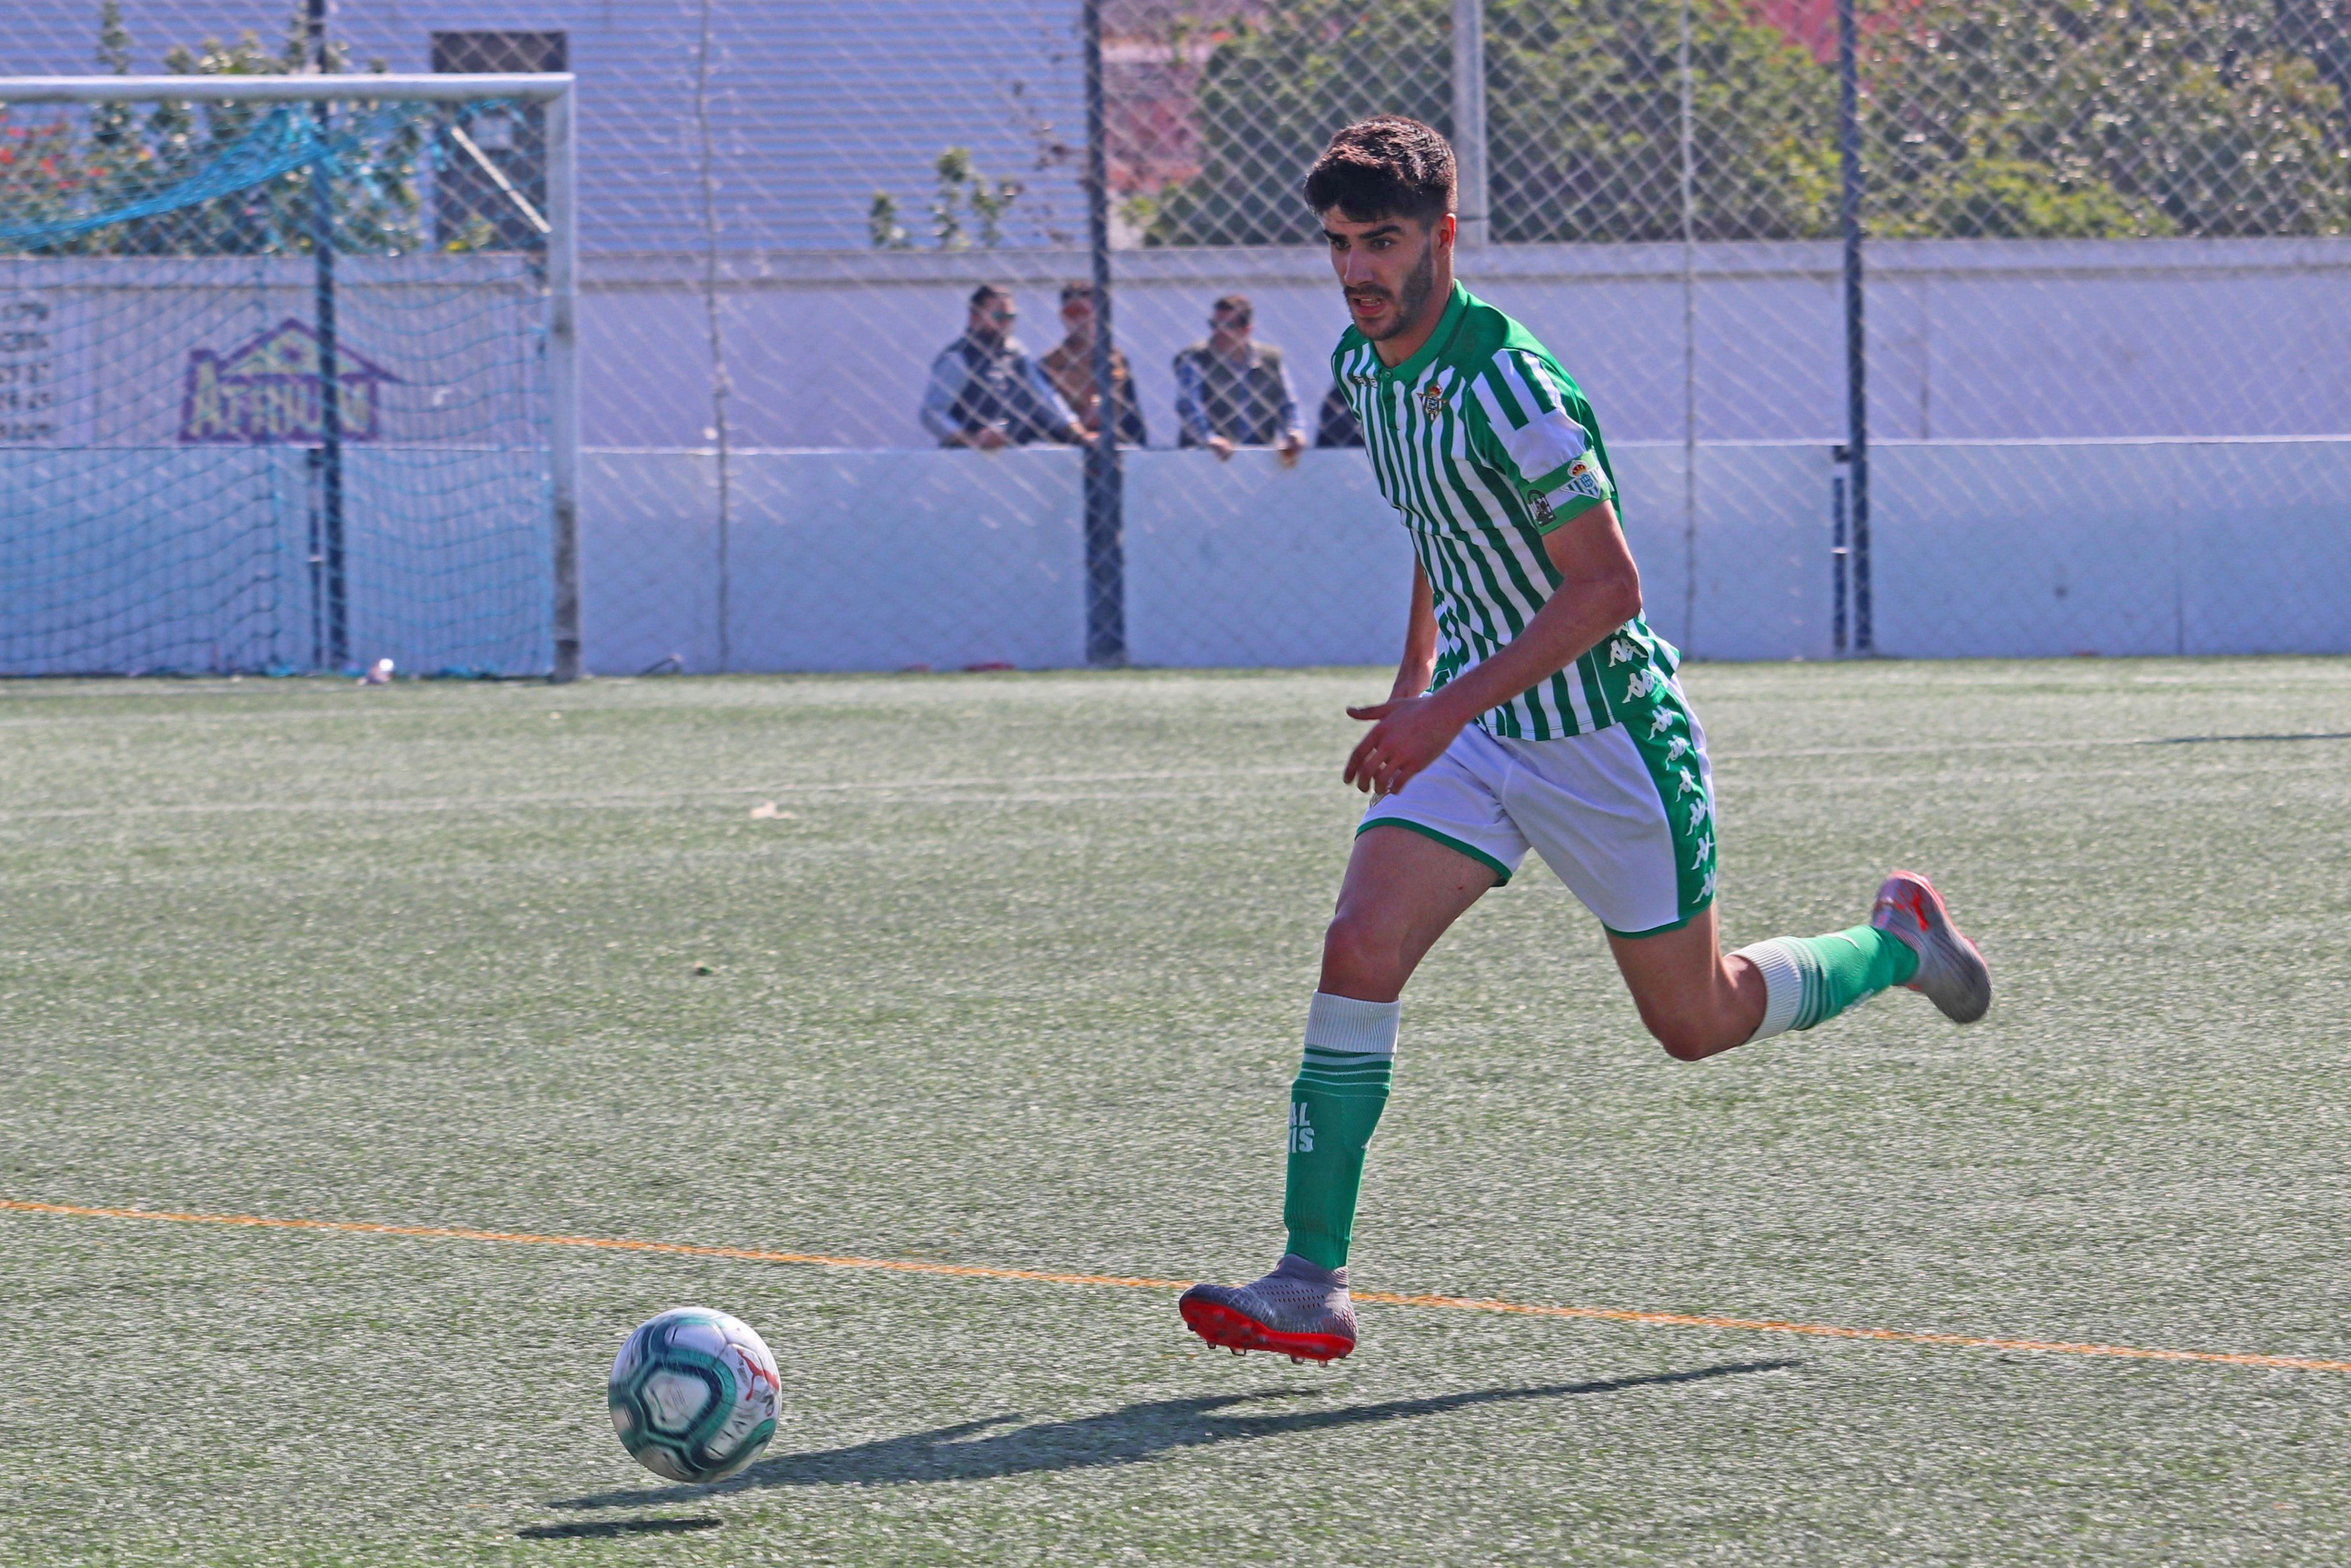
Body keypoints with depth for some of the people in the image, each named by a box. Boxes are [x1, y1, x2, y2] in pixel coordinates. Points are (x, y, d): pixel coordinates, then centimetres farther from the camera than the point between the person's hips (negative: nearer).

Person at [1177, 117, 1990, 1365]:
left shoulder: (1508, 386, -24)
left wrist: (1450, 706, -26)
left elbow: (1607, 586, -23)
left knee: (1697, 1023, 8)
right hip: (1472, 728, 7)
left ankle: (1897, 941, 36)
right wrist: (1415, 677, 15)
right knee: (1359, 948, -14)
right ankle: (1311, 1283, -15)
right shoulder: (1363, 366, 2)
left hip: (1607, 733, -6)